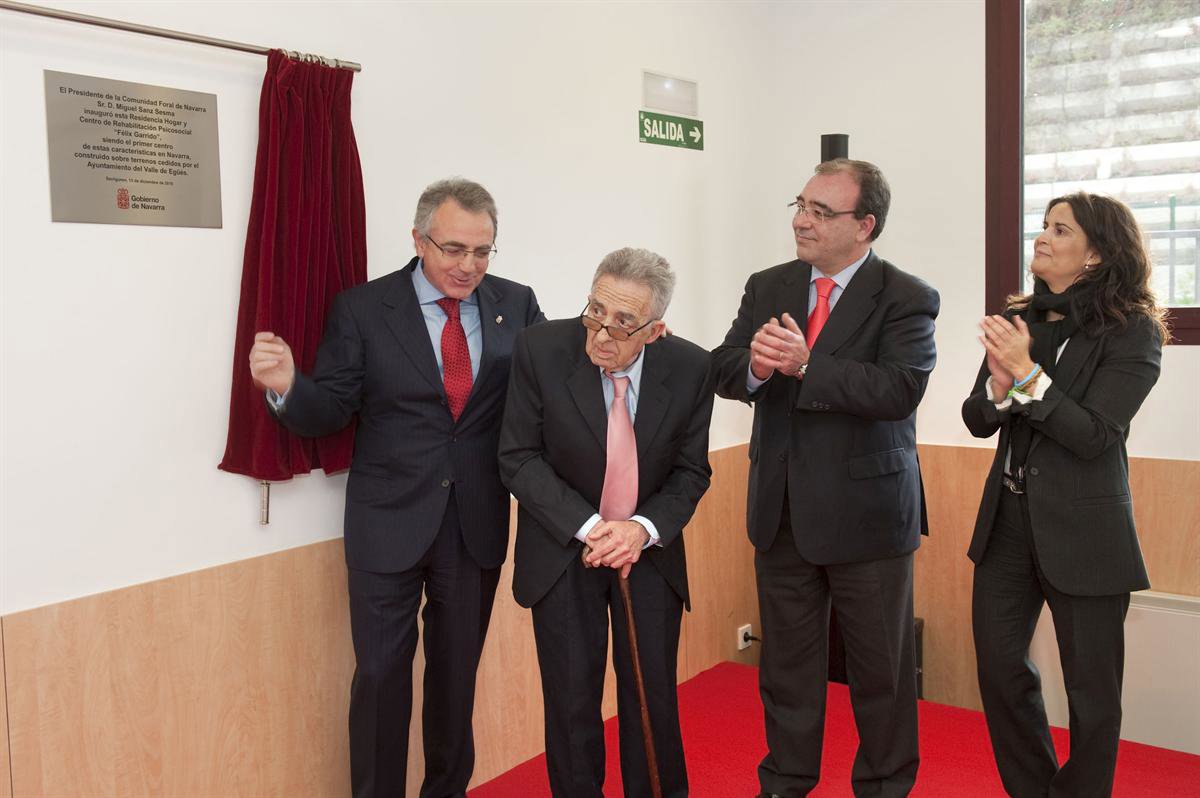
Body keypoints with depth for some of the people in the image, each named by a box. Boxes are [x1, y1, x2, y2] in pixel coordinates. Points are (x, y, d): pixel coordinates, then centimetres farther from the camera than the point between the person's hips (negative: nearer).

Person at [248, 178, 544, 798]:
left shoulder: (516, 305, 1)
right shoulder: (362, 309, -6)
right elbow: (332, 410, -7)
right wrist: (287, 386, -27)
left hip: (478, 525, 2)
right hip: (390, 523, -2)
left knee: (457, 671, 17)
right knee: (382, 673, 7)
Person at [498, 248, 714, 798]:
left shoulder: (690, 368, -11)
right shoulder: (540, 350, -16)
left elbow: (691, 471, -1)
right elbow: (518, 457, -11)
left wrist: (643, 529, -17)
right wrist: (587, 527, -19)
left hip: (650, 549, 1)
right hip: (564, 548, -1)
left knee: (652, 692, 9)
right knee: (572, 697, 5)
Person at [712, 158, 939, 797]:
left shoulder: (906, 299, -9)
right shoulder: (767, 287, 6)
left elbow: (899, 389, -23)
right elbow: (723, 369, 0)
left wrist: (804, 365, -28)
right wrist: (756, 364, -23)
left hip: (866, 511, -4)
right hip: (781, 508, 4)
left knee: (881, 667, 11)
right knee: (786, 660, 17)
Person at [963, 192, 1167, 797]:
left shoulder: (1131, 331, -9)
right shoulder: (1019, 320, 4)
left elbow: (1094, 435, -17)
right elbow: (977, 420, 4)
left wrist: (1027, 373, -24)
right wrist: (1000, 384, -16)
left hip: (1082, 531, -5)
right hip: (1007, 519, 5)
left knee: (1091, 688, 8)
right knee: (998, 666, 11)